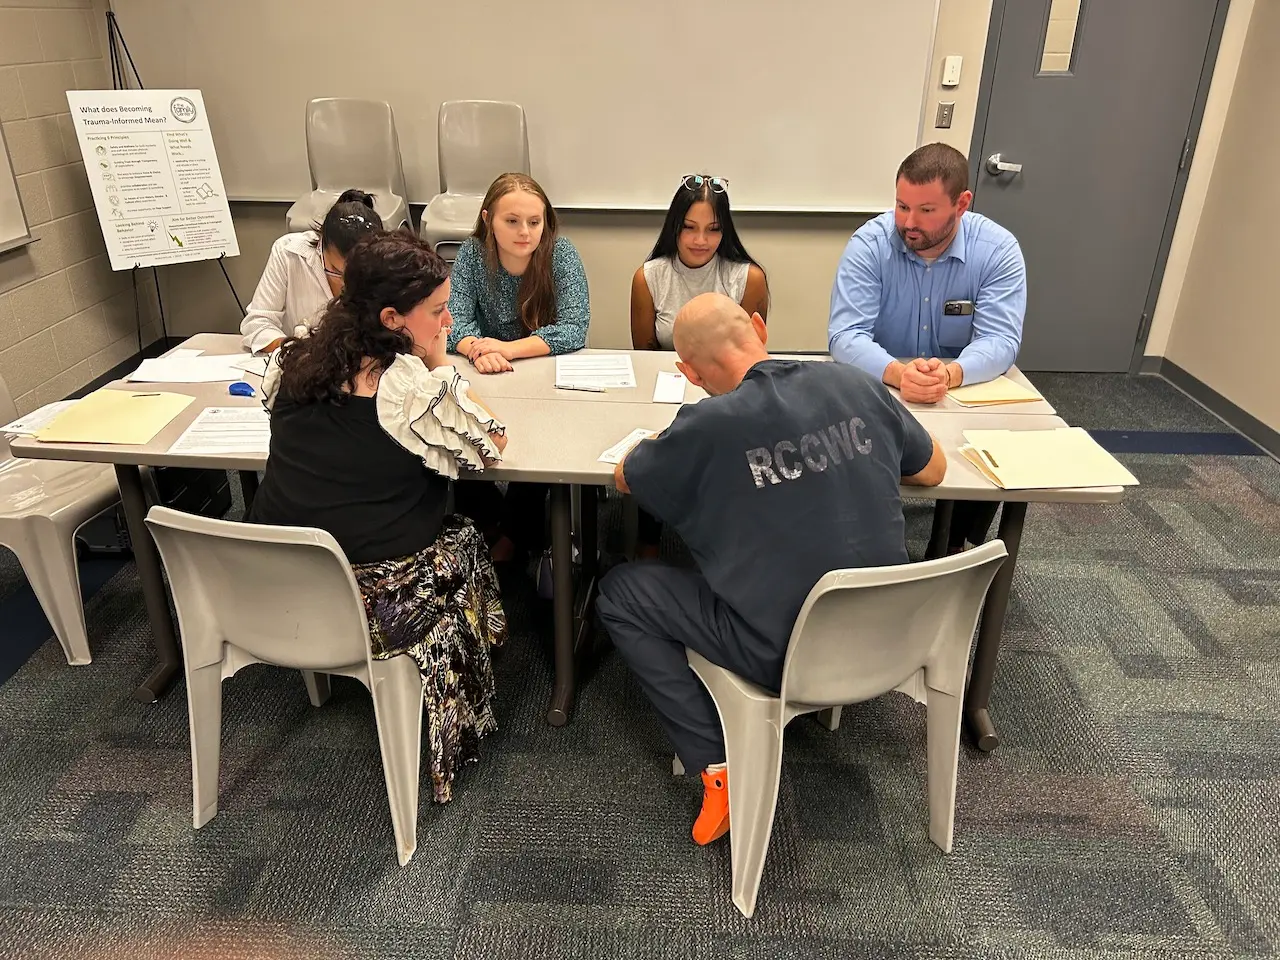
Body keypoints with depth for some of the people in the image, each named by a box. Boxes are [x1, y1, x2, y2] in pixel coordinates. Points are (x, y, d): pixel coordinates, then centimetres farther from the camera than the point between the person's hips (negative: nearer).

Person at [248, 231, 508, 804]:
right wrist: (440, 367, -3)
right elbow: (489, 445, -7)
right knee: (467, 545, 24)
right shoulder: (414, 386, -21)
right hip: (375, 600, -6)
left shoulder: (292, 361, 0)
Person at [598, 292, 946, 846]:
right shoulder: (857, 385, -6)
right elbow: (933, 469, 10)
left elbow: (624, 478, 1)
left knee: (619, 594, 8)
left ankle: (718, 768, 5)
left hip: (787, 653, -6)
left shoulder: (708, 426, -19)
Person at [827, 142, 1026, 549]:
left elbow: (1000, 341, -18)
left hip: (966, 392, 2)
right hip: (878, 388, -1)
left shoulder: (999, 249, -11)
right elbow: (844, 335, -22)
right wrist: (897, 372, -42)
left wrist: (951, 373, -41)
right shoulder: (869, 244, -14)